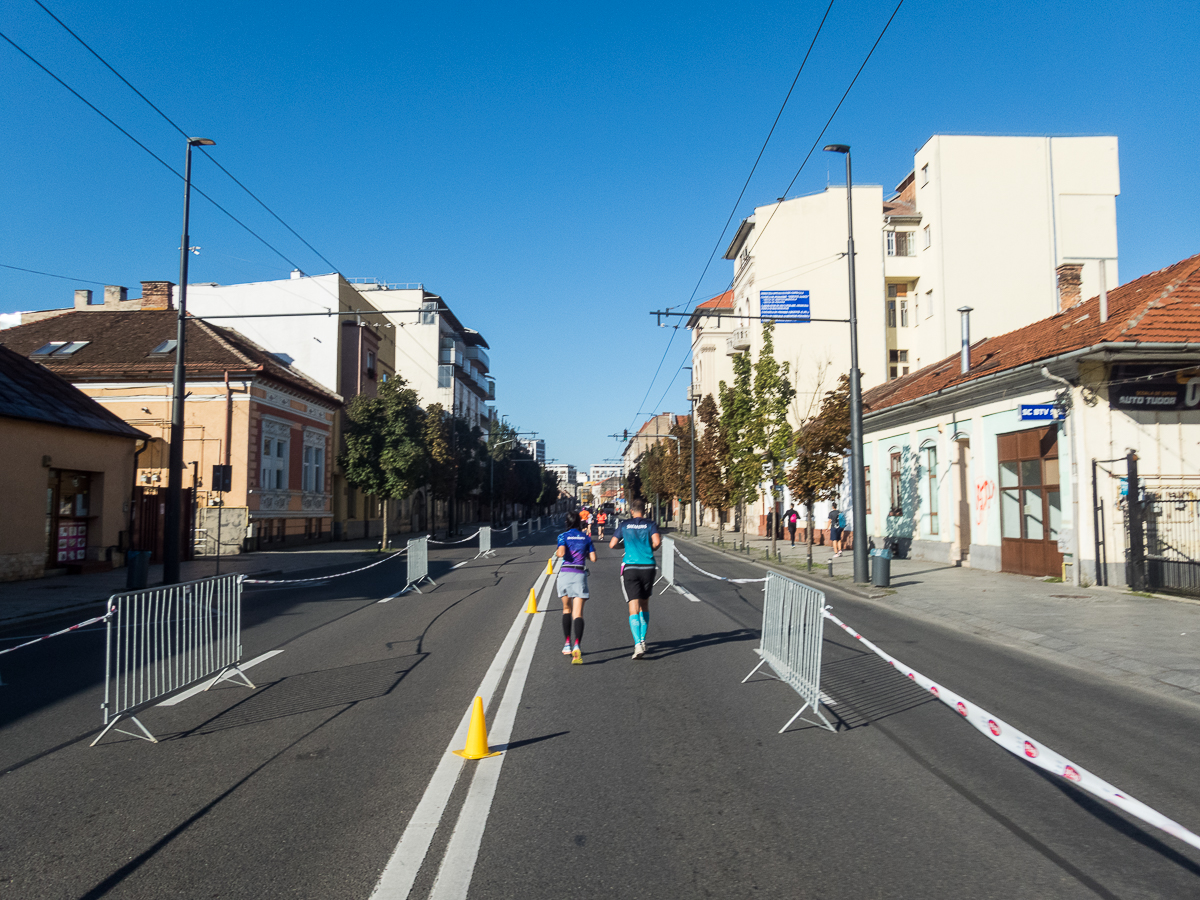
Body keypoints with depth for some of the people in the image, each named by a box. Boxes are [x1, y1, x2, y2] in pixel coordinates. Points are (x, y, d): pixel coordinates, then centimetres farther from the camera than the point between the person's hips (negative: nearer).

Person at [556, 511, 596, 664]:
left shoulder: (563, 536, 2)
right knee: (578, 614, -6)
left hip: (565, 574, 0)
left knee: (566, 609, 20)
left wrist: (557, 553, 8)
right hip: (580, 575, 0)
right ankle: (577, 646, -26)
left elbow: (561, 553, -14)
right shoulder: (586, 538, 10)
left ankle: (567, 644, 17)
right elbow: (593, 558, 6)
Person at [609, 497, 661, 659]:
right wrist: (651, 549, 10)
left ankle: (638, 644, -20)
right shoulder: (650, 525, 3)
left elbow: (612, 545, 5)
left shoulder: (624, 525, 6)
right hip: (648, 567, 1)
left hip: (630, 567, -1)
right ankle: (642, 640, 21)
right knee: (644, 605, 18)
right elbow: (657, 542, -12)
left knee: (634, 608, -6)